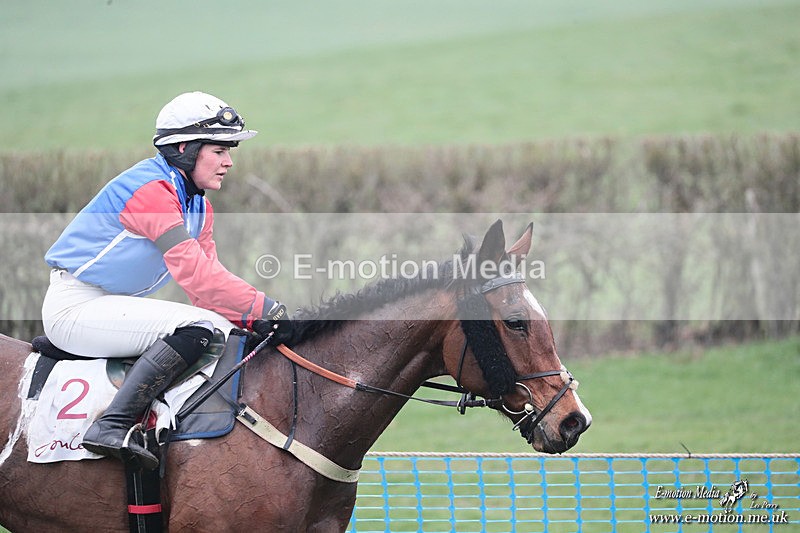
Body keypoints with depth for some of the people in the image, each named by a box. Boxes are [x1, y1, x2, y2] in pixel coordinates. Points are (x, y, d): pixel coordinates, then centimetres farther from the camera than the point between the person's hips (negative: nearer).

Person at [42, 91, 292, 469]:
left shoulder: (198, 206, 13)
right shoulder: (153, 188, -18)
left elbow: (208, 280, 6)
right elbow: (194, 273, -25)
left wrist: (255, 322, -12)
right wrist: (263, 309, -23)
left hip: (112, 306, 10)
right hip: (76, 307, -10)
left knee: (225, 334, 8)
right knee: (198, 327, -26)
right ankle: (112, 426, -34)